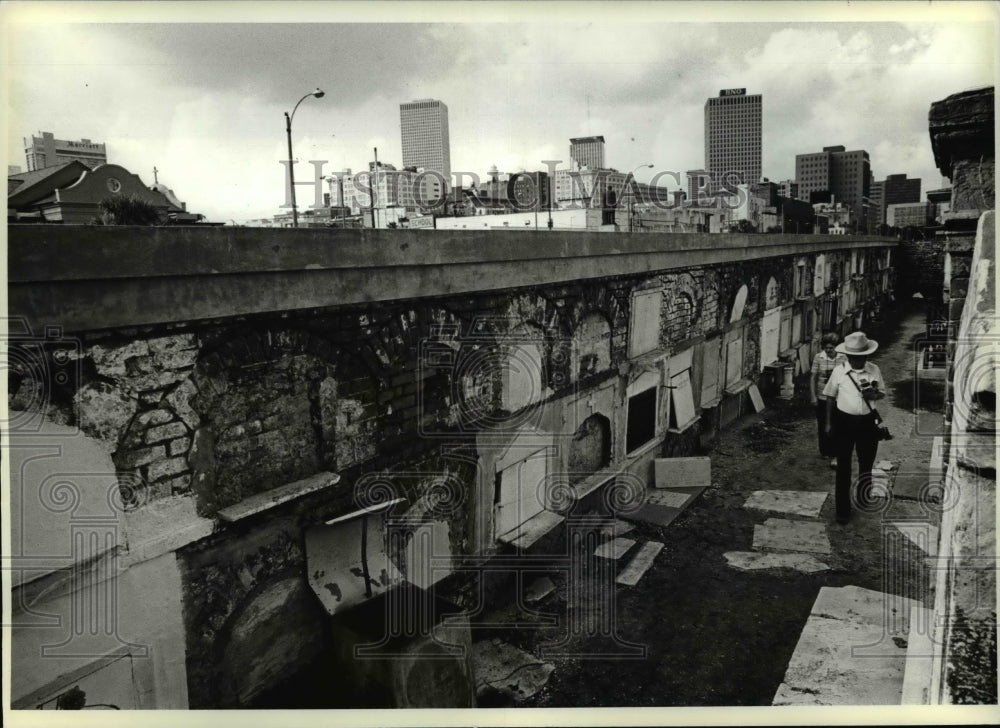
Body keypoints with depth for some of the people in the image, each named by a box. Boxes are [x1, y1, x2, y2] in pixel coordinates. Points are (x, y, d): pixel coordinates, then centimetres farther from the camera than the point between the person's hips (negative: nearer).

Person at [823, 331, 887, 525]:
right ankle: (843, 510, 15)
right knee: (843, 466, 5)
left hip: (867, 421, 2)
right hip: (844, 421, -2)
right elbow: (830, 397, 1)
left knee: (866, 463, 16)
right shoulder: (839, 371, -8)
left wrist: (874, 394, -15)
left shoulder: (874, 370, -3)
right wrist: (828, 423, 0)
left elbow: (882, 392, 9)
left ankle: (865, 500, 41)